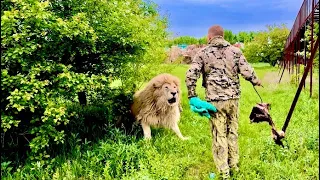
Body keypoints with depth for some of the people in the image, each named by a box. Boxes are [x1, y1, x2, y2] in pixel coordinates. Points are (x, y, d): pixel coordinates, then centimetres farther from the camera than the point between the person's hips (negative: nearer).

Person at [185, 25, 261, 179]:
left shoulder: (203, 53, -1)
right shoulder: (235, 51, 5)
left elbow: (190, 75, -10)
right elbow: (247, 72, 0)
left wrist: (192, 96, -1)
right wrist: (256, 82, 20)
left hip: (215, 100, -2)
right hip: (233, 98, 3)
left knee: (219, 135, 6)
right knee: (232, 131, 17)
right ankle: (234, 165, 30)